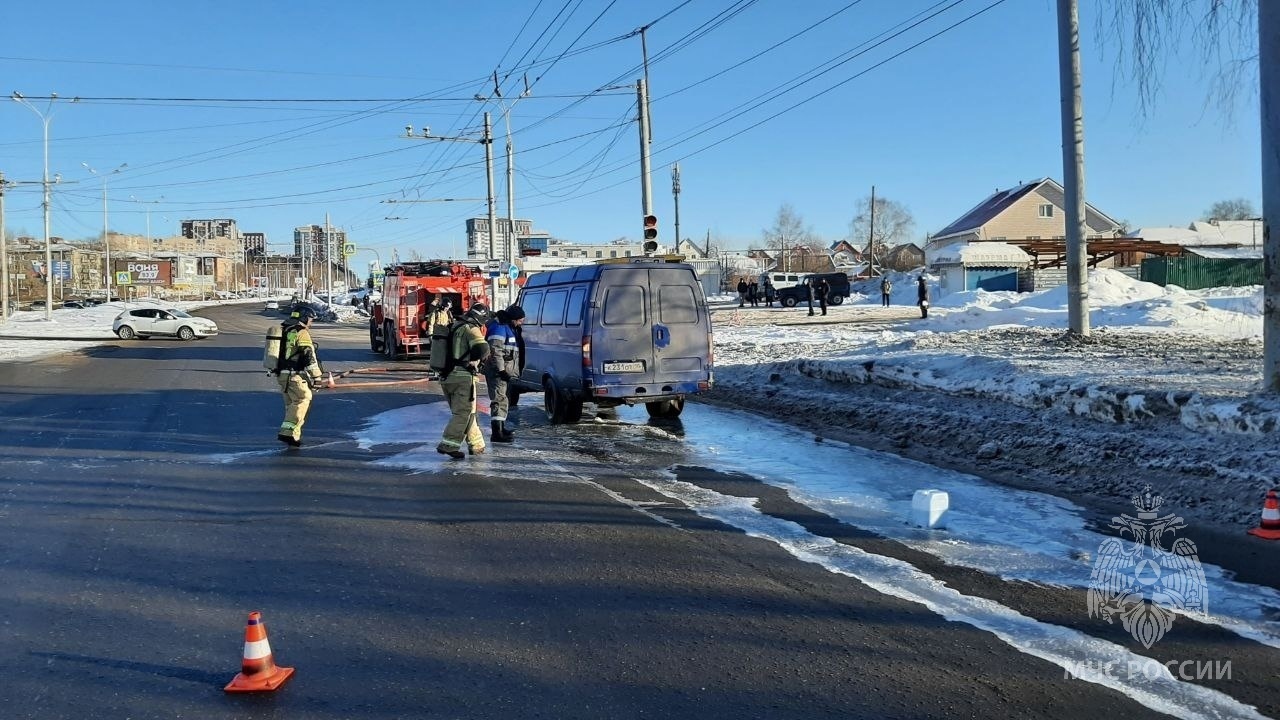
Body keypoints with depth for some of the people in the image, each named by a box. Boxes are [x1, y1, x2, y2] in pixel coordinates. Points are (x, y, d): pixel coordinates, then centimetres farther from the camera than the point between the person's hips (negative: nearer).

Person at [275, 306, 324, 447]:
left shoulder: (283, 331, 17)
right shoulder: (301, 333, -10)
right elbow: (309, 356, -15)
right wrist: (316, 377, -12)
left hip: (281, 374, 9)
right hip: (295, 375, -9)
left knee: (291, 404, 15)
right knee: (302, 401, -7)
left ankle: (293, 435, 16)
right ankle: (287, 432, -17)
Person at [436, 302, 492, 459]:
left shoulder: (453, 327, 17)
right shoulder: (471, 329, -9)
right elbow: (482, 348, -24)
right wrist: (475, 360, -6)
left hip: (446, 376, 8)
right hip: (462, 376, -8)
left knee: (465, 411, 16)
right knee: (463, 413, -3)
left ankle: (476, 445, 23)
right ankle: (448, 445, -11)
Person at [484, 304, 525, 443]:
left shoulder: (508, 327, 17)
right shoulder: (499, 328, -16)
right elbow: (495, 352, -23)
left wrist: (513, 370, 26)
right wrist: (501, 370, -24)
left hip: (505, 370, 11)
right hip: (497, 370, -11)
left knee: (504, 400, 20)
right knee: (499, 400, -13)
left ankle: (501, 428, 32)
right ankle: (497, 433, -16)